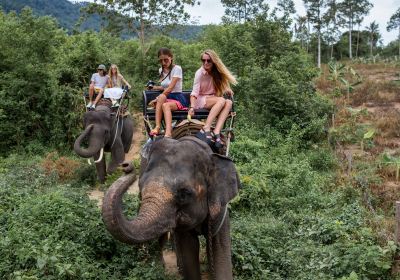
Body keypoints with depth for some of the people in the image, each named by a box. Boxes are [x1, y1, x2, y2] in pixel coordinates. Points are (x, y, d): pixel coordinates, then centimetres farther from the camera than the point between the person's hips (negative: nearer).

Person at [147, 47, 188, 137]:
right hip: (166, 98, 4)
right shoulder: (161, 70, 16)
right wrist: (153, 87, 7)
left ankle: (168, 133, -58)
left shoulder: (177, 68, -6)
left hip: (177, 98, -4)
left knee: (165, 105, -38)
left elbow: (170, 88, -16)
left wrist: (158, 99, -20)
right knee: (161, 97, -34)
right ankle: (157, 127, -47)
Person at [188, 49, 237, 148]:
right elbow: (194, 93, -19)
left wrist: (227, 90, -5)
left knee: (229, 102, -25)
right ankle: (206, 129, -44)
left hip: (212, 100, 6)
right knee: (221, 100, -32)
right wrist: (192, 107, -35)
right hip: (200, 100, -5)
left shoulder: (216, 73, 8)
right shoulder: (200, 73, -9)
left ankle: (216, 132, -41)